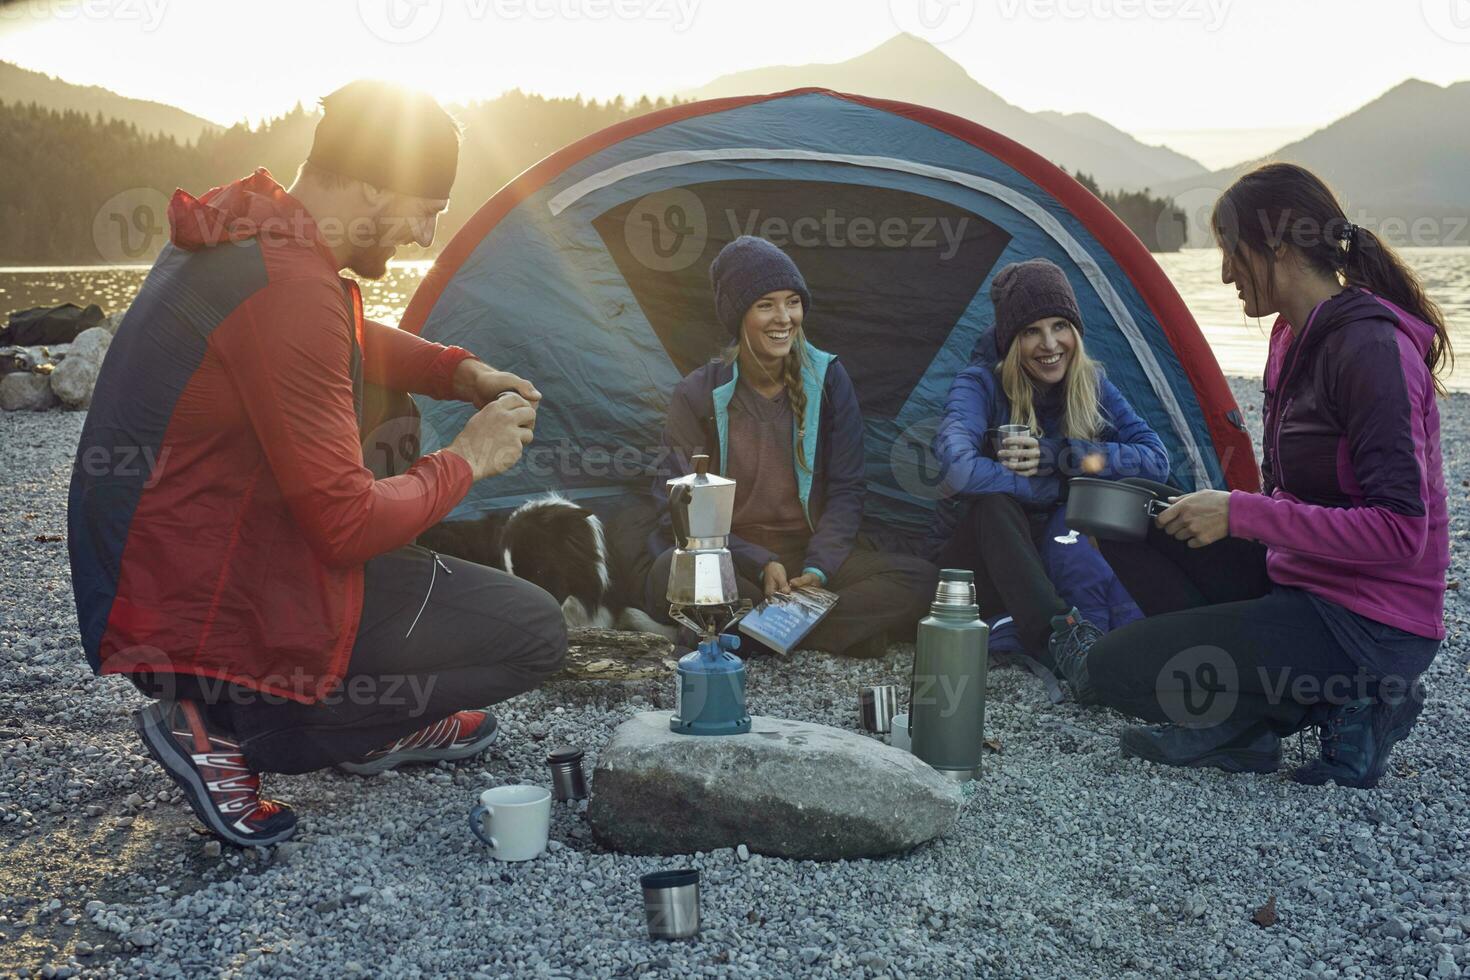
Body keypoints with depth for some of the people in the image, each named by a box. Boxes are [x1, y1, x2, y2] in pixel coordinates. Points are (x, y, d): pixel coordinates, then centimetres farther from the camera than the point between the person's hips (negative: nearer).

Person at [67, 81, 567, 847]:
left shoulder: (238, 232, 5)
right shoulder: (289, 288, -26)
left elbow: (351, 345, 25)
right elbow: (349, 523, -25)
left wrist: (459, 371, 10)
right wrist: (466, 459, -9)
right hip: (203, 627, -10)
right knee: (533, 633, -5)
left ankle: (382, 728, 21)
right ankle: (228, 732, -5)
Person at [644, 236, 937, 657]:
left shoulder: (827, 379, 2)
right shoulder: (698, 395, -4)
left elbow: (846, 491, 1)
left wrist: (819, 567, -16)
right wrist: (759, 566, -21)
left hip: (813, 555, 2)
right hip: (731, 561, -2)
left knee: (921, 578, -22)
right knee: (672, 572, -36)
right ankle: (847, 630, -25)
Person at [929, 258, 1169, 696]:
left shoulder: (1091, 386, -2)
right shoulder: (980, 385, -17)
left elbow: (1156, 459, -12)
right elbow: (959, 469, -38)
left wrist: (1063, 456, -25)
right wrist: (1058, 487, -27)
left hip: (1056, 556, 4)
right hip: (979, 562, -4)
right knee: (993, 501, -36)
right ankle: (1061, 636, -47)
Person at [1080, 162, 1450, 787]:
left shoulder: (1371, 348, -20)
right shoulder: (1296, 336, 8)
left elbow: (1399, 529, -25)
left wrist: (1241, 512, -23)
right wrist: (1215, 512, 1)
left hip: (1370, 631, -9)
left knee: (1117, 669, -15)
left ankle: (1338, 705, -2)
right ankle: (1236, 720, 3)